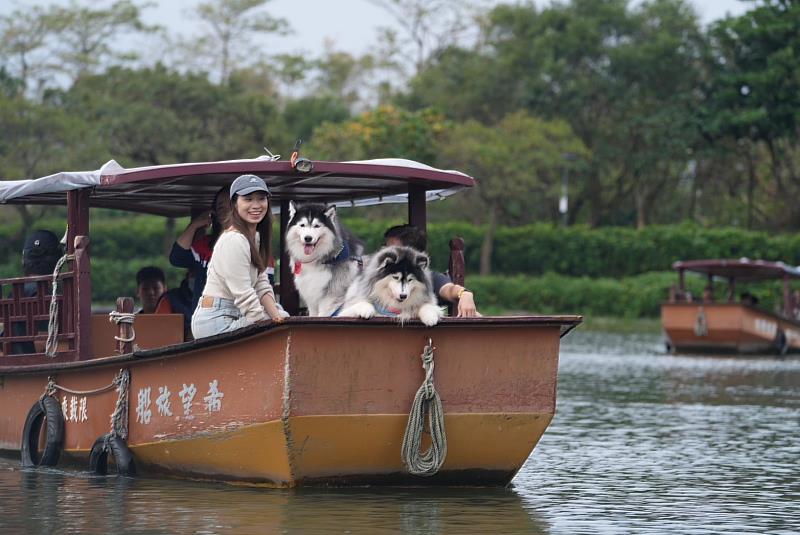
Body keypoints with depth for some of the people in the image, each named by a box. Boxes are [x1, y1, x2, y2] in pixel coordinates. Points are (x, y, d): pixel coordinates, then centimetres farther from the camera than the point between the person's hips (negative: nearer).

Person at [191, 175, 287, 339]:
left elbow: (262, 285, 9)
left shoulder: (255, 236, 14)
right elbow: (244, 295, -21)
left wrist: (277, 317, -5)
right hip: (215, 323, -10)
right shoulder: (234, 240, -18)